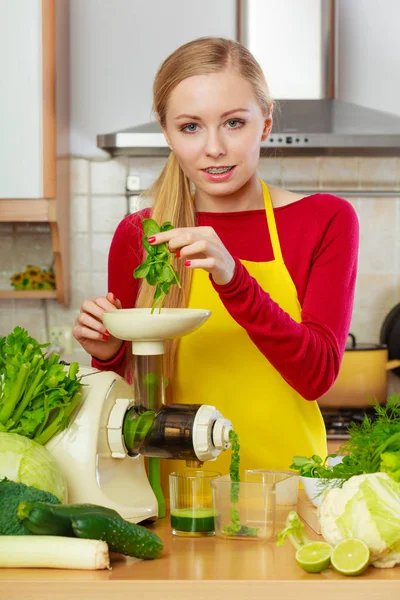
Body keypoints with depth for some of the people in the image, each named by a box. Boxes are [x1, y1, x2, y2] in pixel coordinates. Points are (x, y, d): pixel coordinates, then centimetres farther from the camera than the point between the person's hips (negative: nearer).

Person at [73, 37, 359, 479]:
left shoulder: (325, 221, 2)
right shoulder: (137, 237, 4)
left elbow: (317, 375, -8)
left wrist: (234, 280, -21)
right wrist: (110, 356, -8)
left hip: (280, 487, 0)